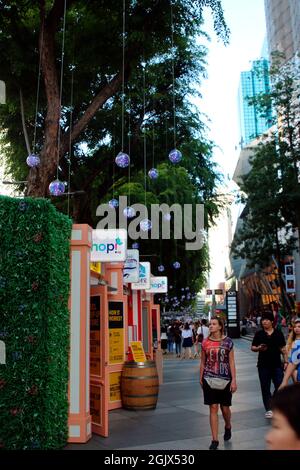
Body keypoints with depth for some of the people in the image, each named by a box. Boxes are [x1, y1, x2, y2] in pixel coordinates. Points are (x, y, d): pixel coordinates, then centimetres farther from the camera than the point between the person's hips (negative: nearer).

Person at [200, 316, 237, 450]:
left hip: (225, 379, -1)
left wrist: (234, 380, -6)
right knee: (213, 408, -1)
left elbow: (231, 362, -3)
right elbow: (202, 362, 8)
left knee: (225, 408, 10)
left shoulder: (227, 342, -4)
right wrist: (201, 378, 10)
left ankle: (228, 427, 42)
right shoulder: (205, 342, 0)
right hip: (209, 380, 1)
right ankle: (214, 440, 8)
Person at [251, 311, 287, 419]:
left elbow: (283, 349, 6)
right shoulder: (259, 334, 0)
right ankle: (268, 409, 14)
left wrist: (286, 361, 1)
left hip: (277, 365, 0)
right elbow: (253, 347, 4)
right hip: (263, 365, 0)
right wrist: (258, 348, -17)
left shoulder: (278, 333, 2)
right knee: (265, 388, 5)